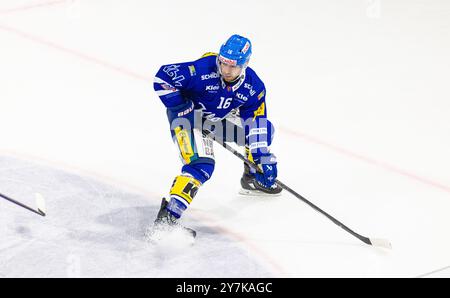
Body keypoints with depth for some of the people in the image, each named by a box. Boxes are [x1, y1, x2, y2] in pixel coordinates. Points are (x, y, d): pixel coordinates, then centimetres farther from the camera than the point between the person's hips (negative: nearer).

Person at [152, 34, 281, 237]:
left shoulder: (253, 87, -14)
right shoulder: (202, 70, -31)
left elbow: (255, 121, -7)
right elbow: (163, 78, -27)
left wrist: (263, 158, -14)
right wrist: (182, 109, -24)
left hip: (218, 120, 6)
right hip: (188, 117, -6)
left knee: (262, 129, 6)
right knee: (201, 166, -26)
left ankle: (252, 179, 27)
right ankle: (168, 216, -29)